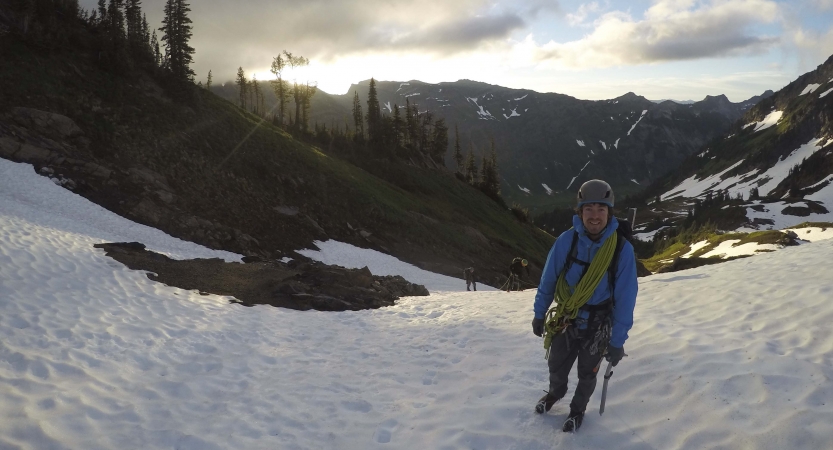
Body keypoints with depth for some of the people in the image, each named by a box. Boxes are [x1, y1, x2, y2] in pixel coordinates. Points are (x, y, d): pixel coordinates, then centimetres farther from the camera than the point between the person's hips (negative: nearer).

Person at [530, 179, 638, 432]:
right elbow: (548, 280, -5)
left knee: (587, 374, 18)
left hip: (597, 324, -1)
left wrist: (617, 341, -11)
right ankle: (555, 392, 54)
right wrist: (539, 314, 3)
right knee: (556, 366, 20)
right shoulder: (566, 241, -18)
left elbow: (625, 298, -14)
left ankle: (577, 410, 47)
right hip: (565, 319, 1)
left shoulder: (622, 249, -20)